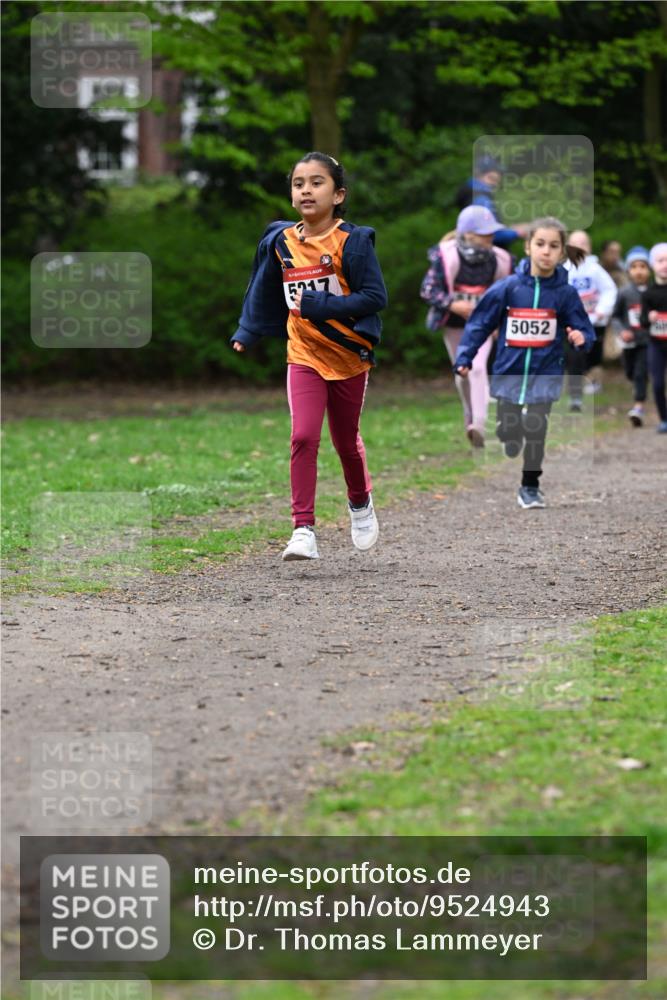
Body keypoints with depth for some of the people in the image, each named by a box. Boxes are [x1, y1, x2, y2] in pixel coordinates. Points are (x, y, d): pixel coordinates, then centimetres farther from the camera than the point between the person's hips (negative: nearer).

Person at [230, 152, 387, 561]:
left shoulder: (353, 241, -15)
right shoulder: (281, 242, -1)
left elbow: (376, 296, -19)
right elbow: (263, 293, 15)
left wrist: (319, 306, -25)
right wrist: (246, 335, 13)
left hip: (349, 357, -2)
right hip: (304, 356, 2)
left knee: (346, 441, 15)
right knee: (304, 437, -15)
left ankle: (361, 503, 45)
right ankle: (304, 530, -16)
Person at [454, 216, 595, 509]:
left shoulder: (565, 293, -7)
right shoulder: (507, 287, -9)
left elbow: (583, 330, -1)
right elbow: (480, 322, -2)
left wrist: (581, 339, -24)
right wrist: (464, 358, -5)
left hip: (545, 375, -1)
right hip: (509, 372, 1)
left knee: (535, 431, -8)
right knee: (507, 434, 7)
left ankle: (530, 487, 11)